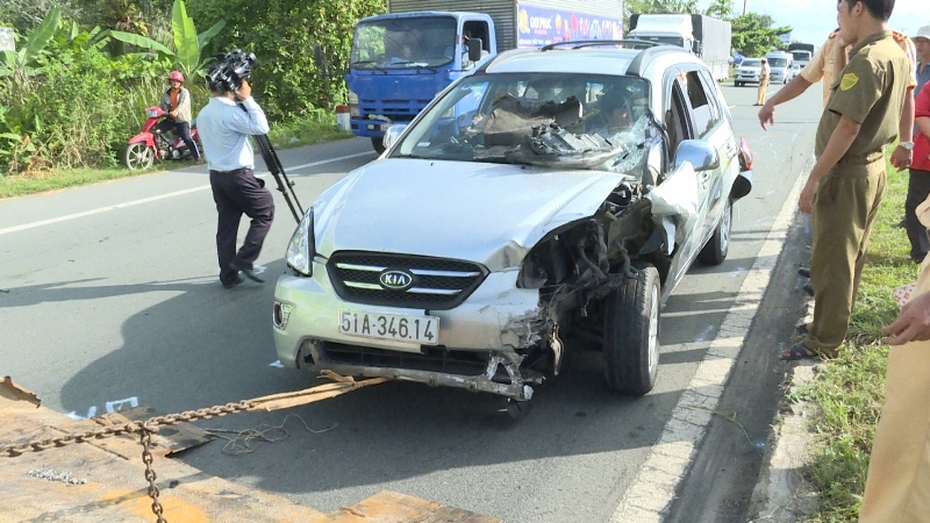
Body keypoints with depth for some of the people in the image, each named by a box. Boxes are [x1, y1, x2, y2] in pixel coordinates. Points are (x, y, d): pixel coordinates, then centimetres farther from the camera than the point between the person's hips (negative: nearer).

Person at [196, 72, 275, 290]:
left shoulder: (203, 114, 11)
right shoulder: (231, 112, -17)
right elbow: (261, 127, -20)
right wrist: (248, 99, -13)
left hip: (216, 175, 8)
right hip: (238, 175, -8)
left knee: (226, 225, 10)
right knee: (265, 212, 6)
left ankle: (229, 275, 12)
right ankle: (244, 260, 0)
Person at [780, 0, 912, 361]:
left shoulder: (867, 59, -21)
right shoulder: (898, 55, 9)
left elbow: (848, 127, -25)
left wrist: (814, 178, -22)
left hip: (847, 174, -10)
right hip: (873, 167, 10)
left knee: (832, 260, -1)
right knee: (850, 254, 20)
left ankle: (826, 342, 8)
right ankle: (835, 320, 34)